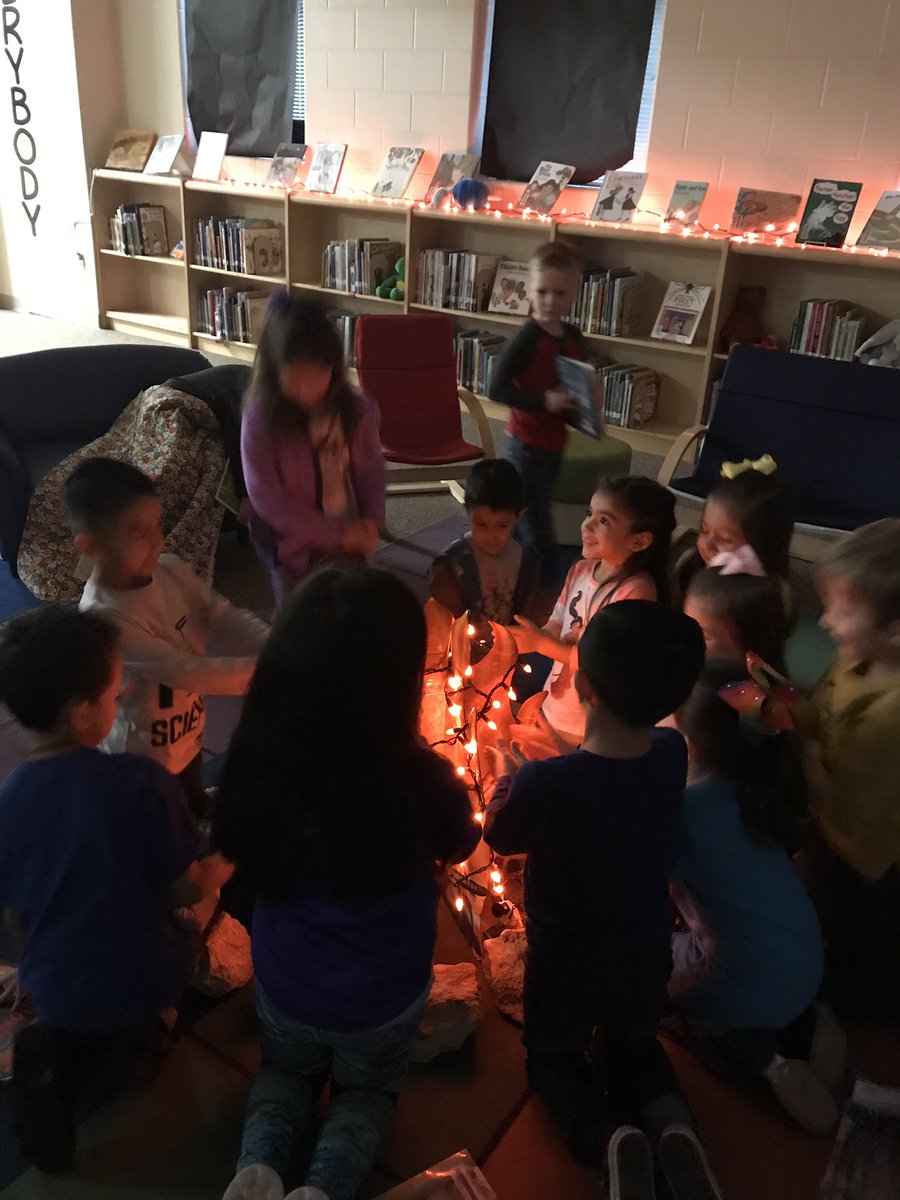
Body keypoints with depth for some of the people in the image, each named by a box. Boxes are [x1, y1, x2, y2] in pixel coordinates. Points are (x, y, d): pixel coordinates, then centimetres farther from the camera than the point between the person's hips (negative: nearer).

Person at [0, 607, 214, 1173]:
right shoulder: (142, 781, -26)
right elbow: (188, 891, -16)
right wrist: (219, 864, 6)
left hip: (56, 991, 1)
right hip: (145, 981, -1)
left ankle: (58, 1053, 4)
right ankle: (134, 1033, 10)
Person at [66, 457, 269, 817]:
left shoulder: (170, 570, -13)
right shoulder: (103, 617, -34)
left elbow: (224, 619, -13)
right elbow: (187, 672, -34)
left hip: (188, 736, 6)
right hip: (145, 758, -6)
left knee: (195, 813, 32)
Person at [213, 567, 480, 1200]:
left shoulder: (257, 757, -26)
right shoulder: (420, 779, -32)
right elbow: (462, 847, -8)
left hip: (284, 985, 2)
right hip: (383, 999, -1)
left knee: (287, 1070, 34)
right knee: (368, 1089, 31)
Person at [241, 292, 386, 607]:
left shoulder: (355, 410, -11)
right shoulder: (261, 420, -21)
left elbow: (372, 469, 0)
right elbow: (267, 498, -22)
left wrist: (371, 521, -18)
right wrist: (336, 534, -22)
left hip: (349, 542, 3)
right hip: (293, 545, -3)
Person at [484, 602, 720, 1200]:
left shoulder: (545, 783, -36)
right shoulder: (672, 752, -21)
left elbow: (501, 837, -12)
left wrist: (507, 771, 3)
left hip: (566, 963, -4)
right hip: (649, 954, 4)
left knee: (553, 1056, 25)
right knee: (632, 1045, 31)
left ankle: (605, 1133, -4)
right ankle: (671, 1119, 1)